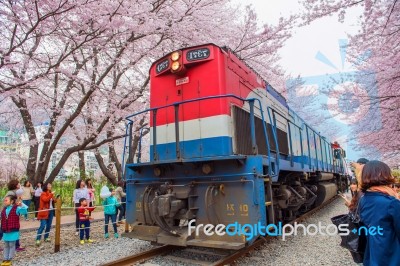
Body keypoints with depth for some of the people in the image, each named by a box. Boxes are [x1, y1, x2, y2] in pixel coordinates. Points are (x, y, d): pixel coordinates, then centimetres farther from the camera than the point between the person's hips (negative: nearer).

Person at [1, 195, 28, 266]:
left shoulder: (16, 208, -12)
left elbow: (25, 210, -25)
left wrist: (21, 204, -37)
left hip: (13, 231, -6)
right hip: (5, 231, 6)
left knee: (12, 245, 5)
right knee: (6, 245, 15)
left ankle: (9, 259, 15)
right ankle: (5, 259, 25)